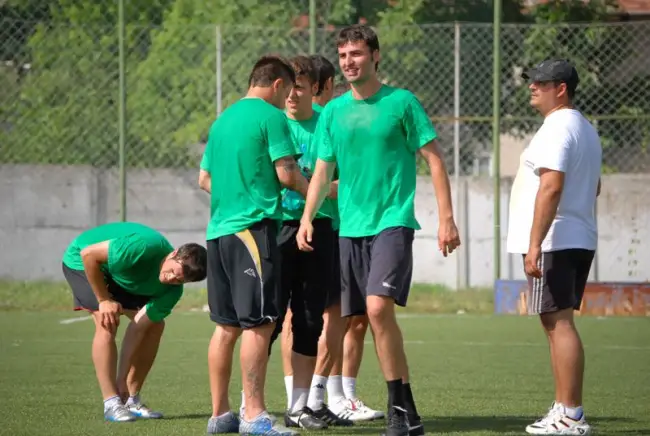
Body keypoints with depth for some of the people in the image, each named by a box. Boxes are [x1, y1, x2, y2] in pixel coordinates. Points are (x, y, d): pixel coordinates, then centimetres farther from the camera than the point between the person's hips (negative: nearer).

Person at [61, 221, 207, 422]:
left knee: (155, 324, -3)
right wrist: (104, 300, -28)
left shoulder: (172, 291, -20)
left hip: (119, 272, 6)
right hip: (82, 261, -6)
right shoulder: (144, 247, -40)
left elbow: (138, 328, -21)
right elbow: (88, 254, -33)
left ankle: (131, 400, 5)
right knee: (107, 325, -23)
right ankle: (111, 404, -19)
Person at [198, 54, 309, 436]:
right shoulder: (271, 116, -5)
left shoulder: (222, 120, 19)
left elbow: (204, 179, 22)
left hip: (219, 229, 8)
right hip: (254, 225, -8)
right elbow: (287, 174, -10)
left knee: (227, 325, 11)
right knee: (259, 322, -9)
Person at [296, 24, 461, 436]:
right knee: (362, 317, 5)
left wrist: (447, 218, -9)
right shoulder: (333, 112, 11)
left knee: (378, 306, -23)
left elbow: (435, 159, -2)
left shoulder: (402, 102, -2)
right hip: (350, 228, 6)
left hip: (393, 222, -6)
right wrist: (307, 217, -5)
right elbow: (322, 172, 11)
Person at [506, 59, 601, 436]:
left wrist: (534, 245, -26)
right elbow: (594, 187, 29)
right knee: (558, 323, 13)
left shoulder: (557, 129, -13)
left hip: (554, 243, -10)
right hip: (580, 240, 11)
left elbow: (551, 188, -23)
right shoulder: (587, 130, 19)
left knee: (558, 323, -11)